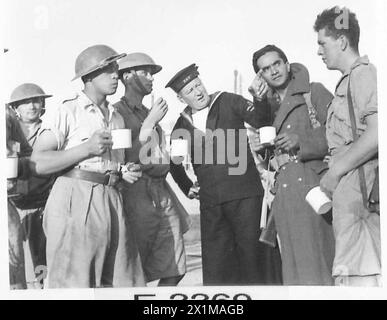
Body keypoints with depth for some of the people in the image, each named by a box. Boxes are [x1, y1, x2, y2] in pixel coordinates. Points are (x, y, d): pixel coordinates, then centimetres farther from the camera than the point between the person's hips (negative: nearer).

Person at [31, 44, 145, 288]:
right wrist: (86, 149, -13)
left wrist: (124, 172, 8)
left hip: (112, 203, 6)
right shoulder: (68, 112, -1)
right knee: (74, 283, -5)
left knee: (125, 282, 3)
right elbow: (39, 163, -8)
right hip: (75, 203, -6)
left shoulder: (117, 118, 20)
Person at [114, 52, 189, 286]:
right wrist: (150, 122, -12)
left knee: (174, 270, 4)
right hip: (137, 194, -7)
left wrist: (172, 156, 12)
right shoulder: (117, 112, -4)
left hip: (162, 194, 8)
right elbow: (127, 158, -13)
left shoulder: (149, 113, 19)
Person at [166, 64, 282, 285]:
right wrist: (187, 187, 19)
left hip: (245, 194, -3)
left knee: (252, 252, -4)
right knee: (215, 263, 5)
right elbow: (173, 161, 28)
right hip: (210, 202, 4)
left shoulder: (229, 103, 3)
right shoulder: (182, 125, 12)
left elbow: (263, 121, -9)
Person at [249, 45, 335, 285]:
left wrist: (302, 141, -11)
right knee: (294, 264, 4)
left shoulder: (314, 92, 5)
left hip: (311, 182, -5)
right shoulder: (268, 104, 21)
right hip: (283, 191, 5)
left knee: (317, 255, -10)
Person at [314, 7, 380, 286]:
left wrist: (335, 172, -14)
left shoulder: (364, 74, -8)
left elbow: (377, 134, -20)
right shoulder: (348, 81, 23)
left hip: (359, 190, -10)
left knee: (358, 276, -12)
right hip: (349, 193, 10)